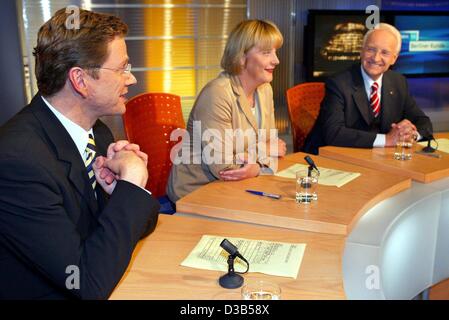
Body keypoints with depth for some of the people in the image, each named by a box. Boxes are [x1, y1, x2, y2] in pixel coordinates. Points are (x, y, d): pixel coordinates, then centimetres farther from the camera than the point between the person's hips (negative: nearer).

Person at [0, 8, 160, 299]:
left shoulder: (98, 132, -1)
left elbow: (136, 227, 6)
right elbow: (89, 283, -22)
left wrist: (121, 191, -13)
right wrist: (131, 182, -19)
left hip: (113, 285, 6)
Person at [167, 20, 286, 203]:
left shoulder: (265, 90, 5)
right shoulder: (217, 94, -21)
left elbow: (271, 144, 5)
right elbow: (222, 168, -24)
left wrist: (257, 166, -17)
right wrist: (264, 150, -10)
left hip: (235, 189, 7)